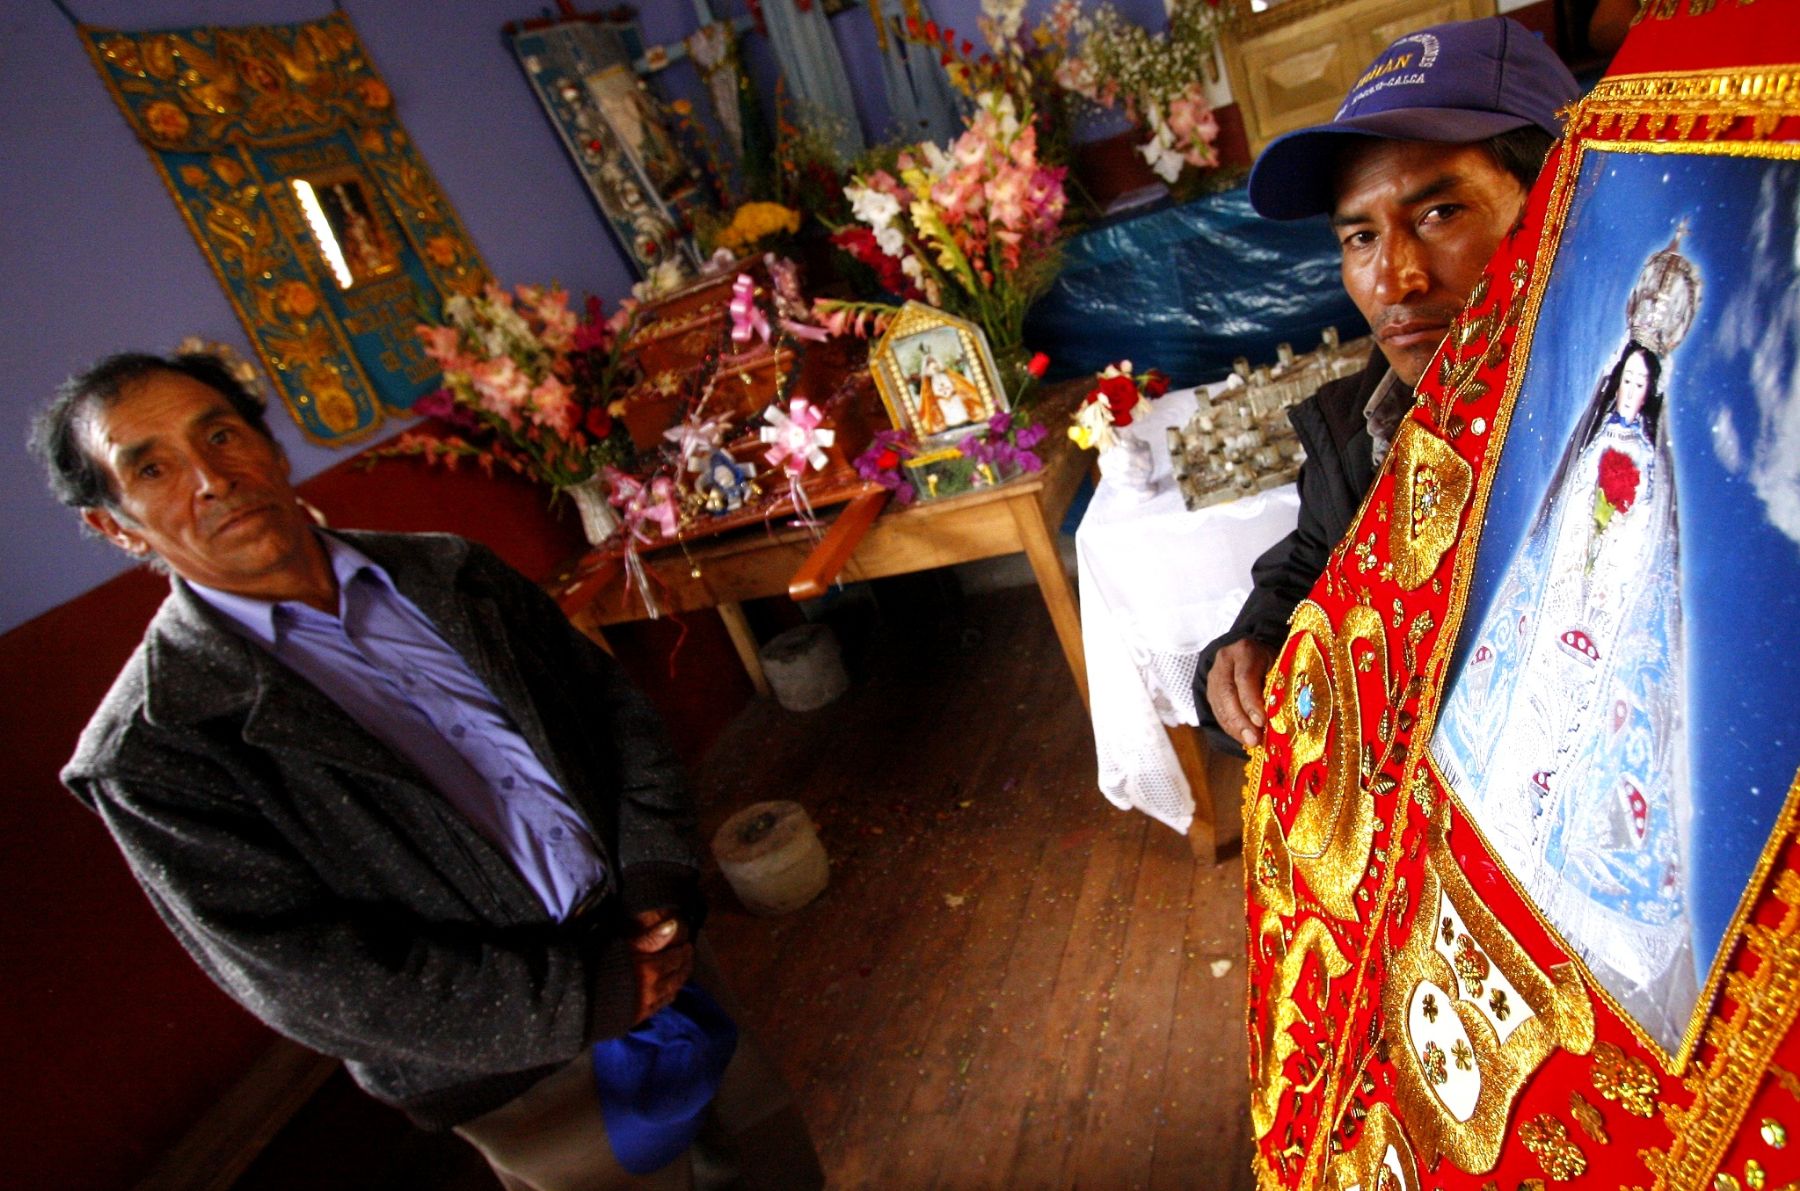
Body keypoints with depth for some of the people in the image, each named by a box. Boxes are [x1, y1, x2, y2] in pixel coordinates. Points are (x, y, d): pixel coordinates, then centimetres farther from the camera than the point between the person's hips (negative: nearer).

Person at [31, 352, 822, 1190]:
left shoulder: (445, 573, 2)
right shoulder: (149, 751, -14)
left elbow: (611, 704, 4)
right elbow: (305, 981, -18)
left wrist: (660, 889, -9)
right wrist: (589, 998, -19)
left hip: (649, 951, 6)